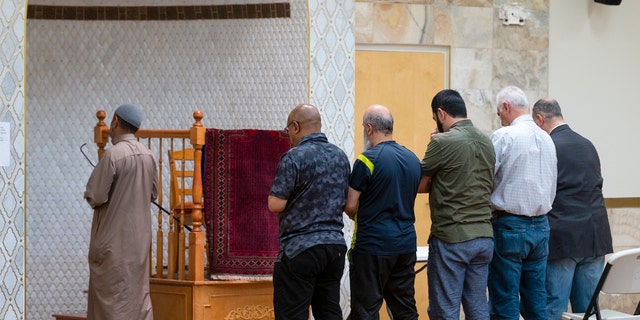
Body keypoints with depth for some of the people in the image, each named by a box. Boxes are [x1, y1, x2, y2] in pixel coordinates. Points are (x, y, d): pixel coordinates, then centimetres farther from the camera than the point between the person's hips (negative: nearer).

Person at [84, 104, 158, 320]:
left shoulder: (113, 154, -18)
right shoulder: (148, 156, 2)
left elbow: (95, 196, -17)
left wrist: (91, 196, 5)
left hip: (114, 236, -6)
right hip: (140, 235, 6)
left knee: (112, 294, -1)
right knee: (138, 291, 12)